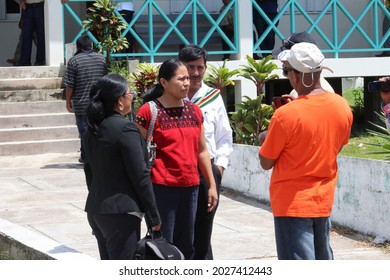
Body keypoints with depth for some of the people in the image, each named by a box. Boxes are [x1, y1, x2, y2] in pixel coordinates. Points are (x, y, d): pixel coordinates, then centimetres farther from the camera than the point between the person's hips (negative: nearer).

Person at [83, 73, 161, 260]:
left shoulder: (93, 129, 10)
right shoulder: (125, 129, -15)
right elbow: (140, 176, -15)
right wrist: (153, 218, -9)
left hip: (95, 209, 9)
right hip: (121, 212, -9)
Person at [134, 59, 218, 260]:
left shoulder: (194, 111, 12)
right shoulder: (149, 111, -7)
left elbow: (202, 151, 17)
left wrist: (212, 185, 14)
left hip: (190, 187, 6)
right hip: (161, 188, -6)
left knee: (186, 245, 12)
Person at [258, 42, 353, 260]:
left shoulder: (286, 115, -21)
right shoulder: (343, 107, -3)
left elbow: (266, 163, -11)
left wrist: (266, 139, 9)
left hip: (292, 203, -6)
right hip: (324, 201, 6)